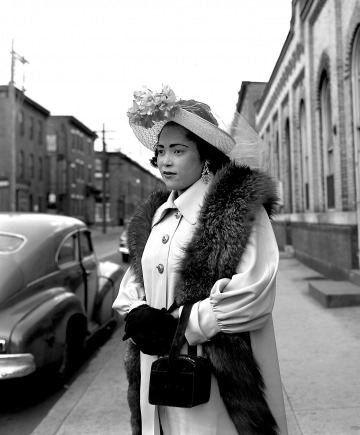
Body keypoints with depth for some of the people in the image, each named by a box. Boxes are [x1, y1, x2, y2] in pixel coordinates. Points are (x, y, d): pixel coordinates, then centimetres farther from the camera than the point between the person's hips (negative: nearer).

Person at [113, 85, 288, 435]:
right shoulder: (156, 214, 10)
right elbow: (132, 281, 13)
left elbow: (254, 293, -19)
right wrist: (137, 314, -9)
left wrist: (181, 325, -17)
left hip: (218, 377, -5)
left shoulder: (240, 207, -11)